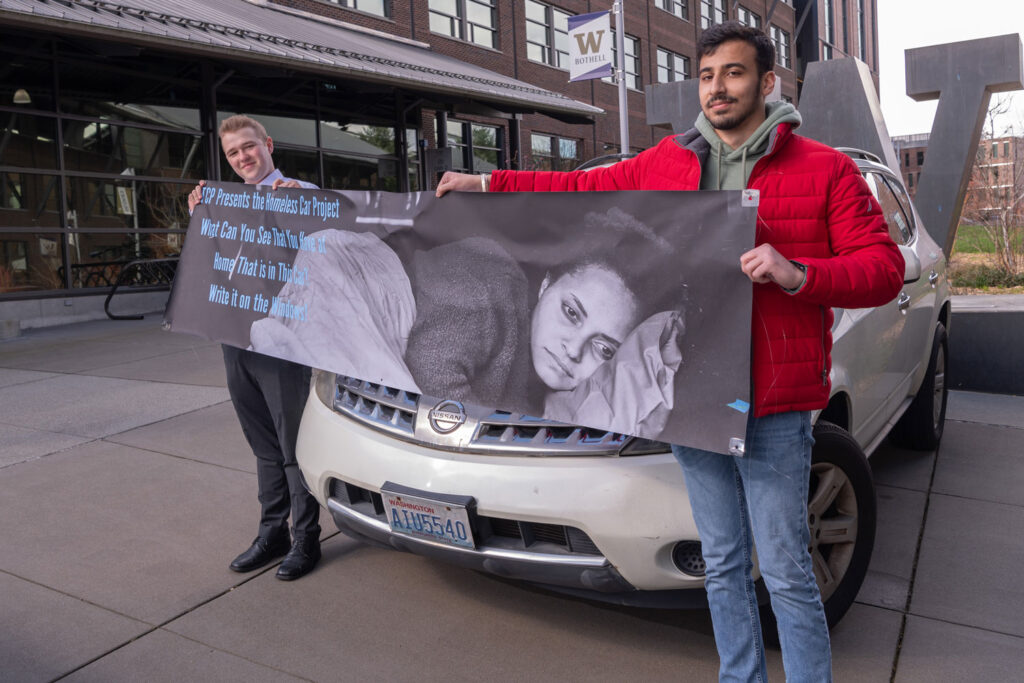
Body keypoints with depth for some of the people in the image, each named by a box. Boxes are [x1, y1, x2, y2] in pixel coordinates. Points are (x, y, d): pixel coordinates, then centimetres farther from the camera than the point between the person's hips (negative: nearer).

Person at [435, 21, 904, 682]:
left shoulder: (825, 169, 0)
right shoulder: (663, 165, 10)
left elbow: (884, 268, -3)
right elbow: (583, 189, 18)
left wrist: (797, 274, -21)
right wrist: (486, 184, 17)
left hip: (773, 409, -4)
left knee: (786, 574, 3)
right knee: (723, 566, 17)